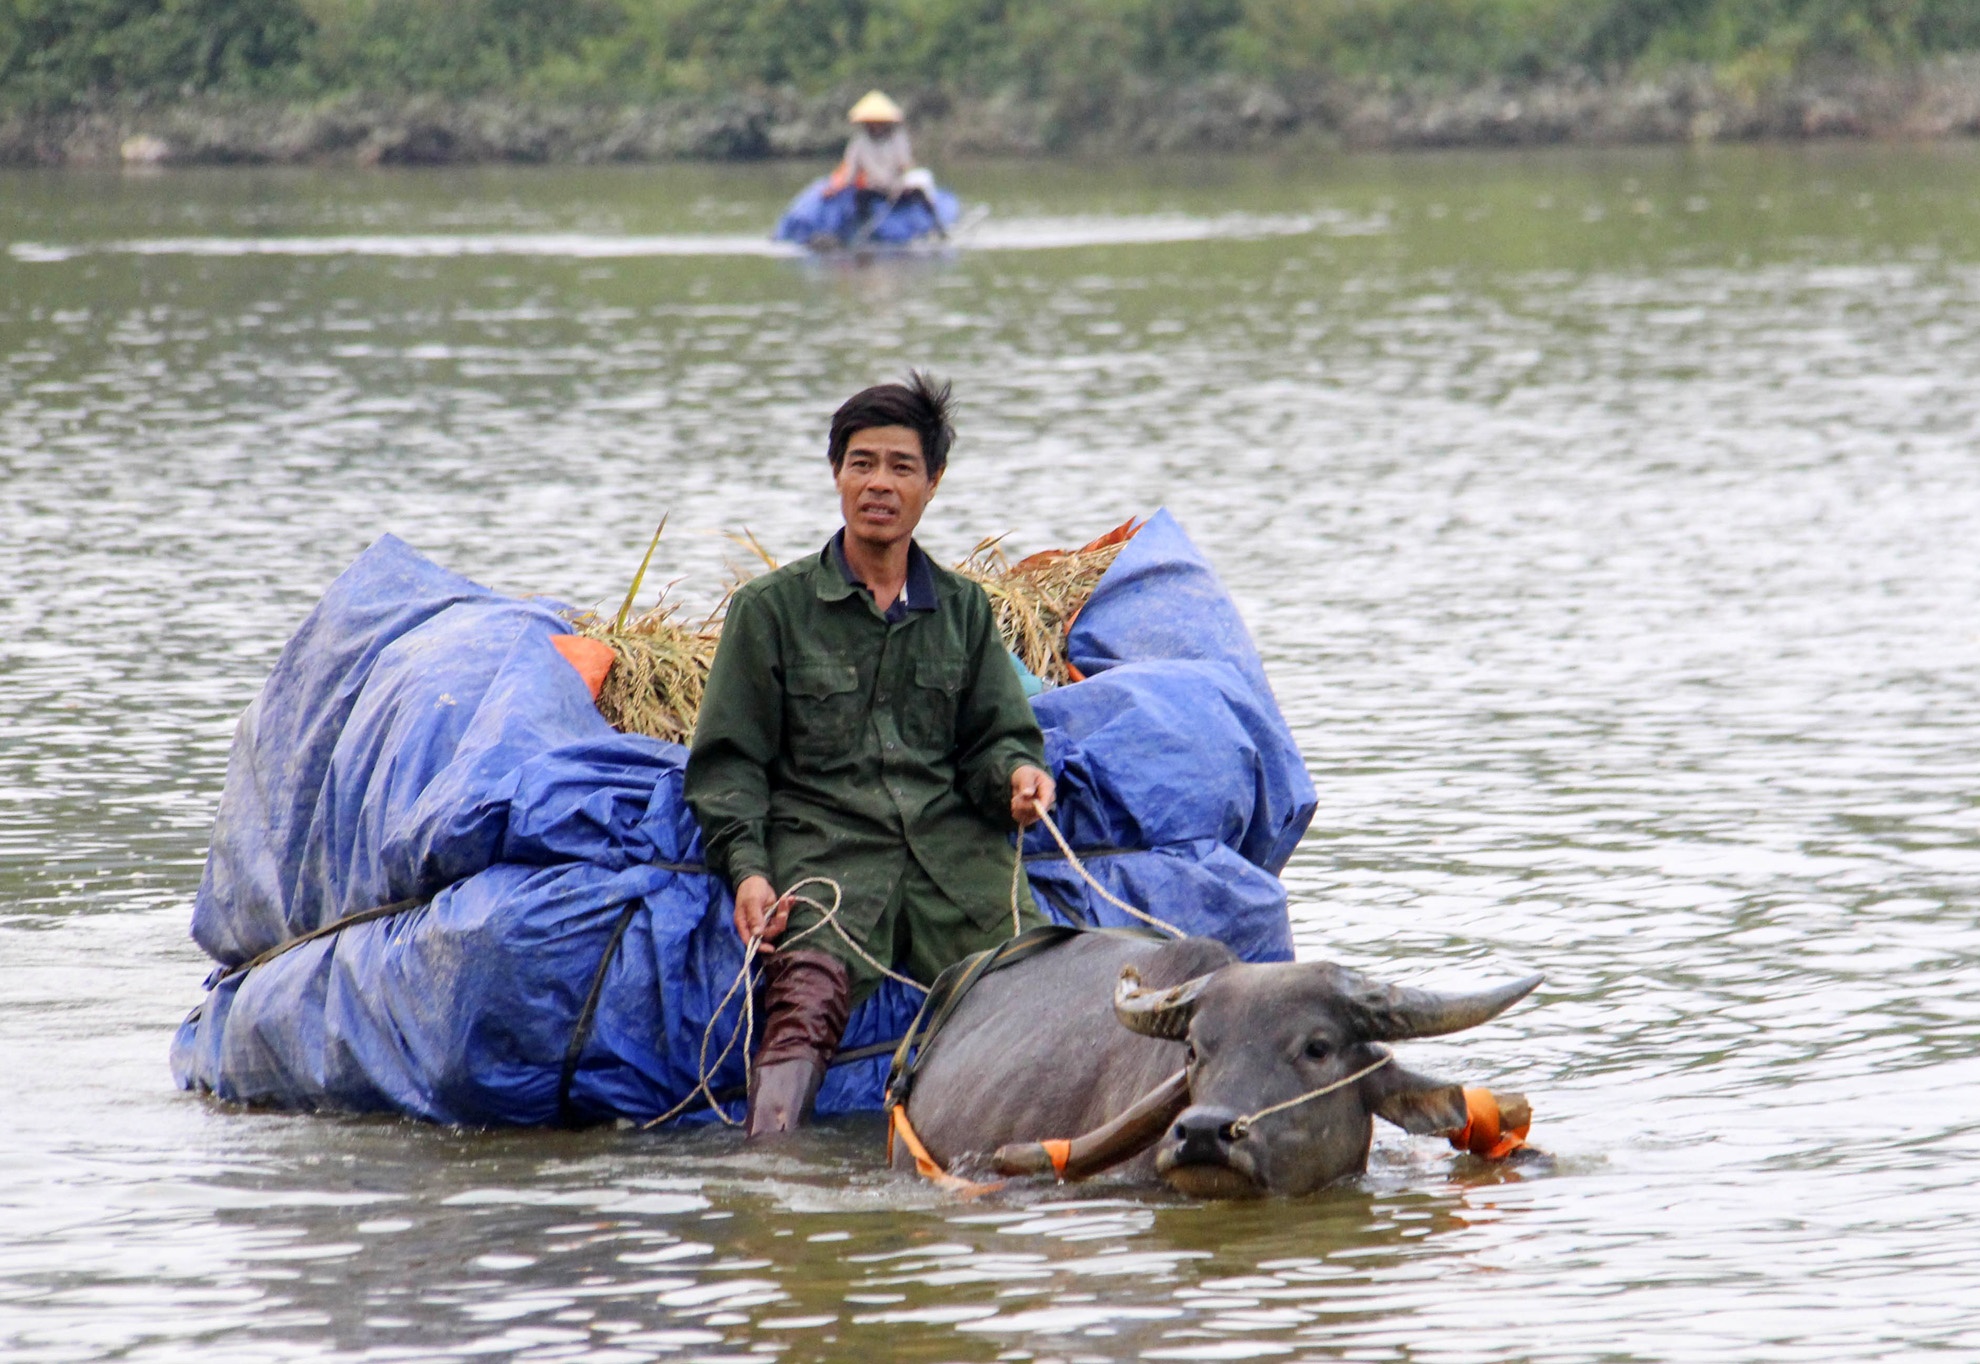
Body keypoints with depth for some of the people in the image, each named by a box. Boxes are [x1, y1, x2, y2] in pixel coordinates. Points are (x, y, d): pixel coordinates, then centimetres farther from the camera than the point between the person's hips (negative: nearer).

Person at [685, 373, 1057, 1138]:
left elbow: (996, 737, 21)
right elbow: (728, 760, 10)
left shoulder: (962, 610, 22)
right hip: (825, 845, -3)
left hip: (952, 845, 3)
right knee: (806, 1002, -33)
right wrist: (746, 868, -7)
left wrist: (1017, 774, -5)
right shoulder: (772, 608, 13)